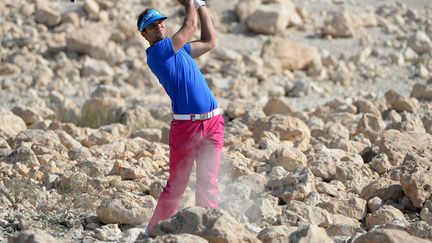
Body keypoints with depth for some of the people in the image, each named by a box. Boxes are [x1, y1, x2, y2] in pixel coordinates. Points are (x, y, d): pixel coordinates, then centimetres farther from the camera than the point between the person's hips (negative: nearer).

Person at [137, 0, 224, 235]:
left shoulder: (179, 48, 19)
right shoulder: (155, 52, -7)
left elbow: (209, 41, 26)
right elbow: (190, 26, -5)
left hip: (212, 123, 6)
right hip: (185, 126, -6)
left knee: (208, 183, 0)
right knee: (176, 185, -1)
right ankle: (153, 232, 11)